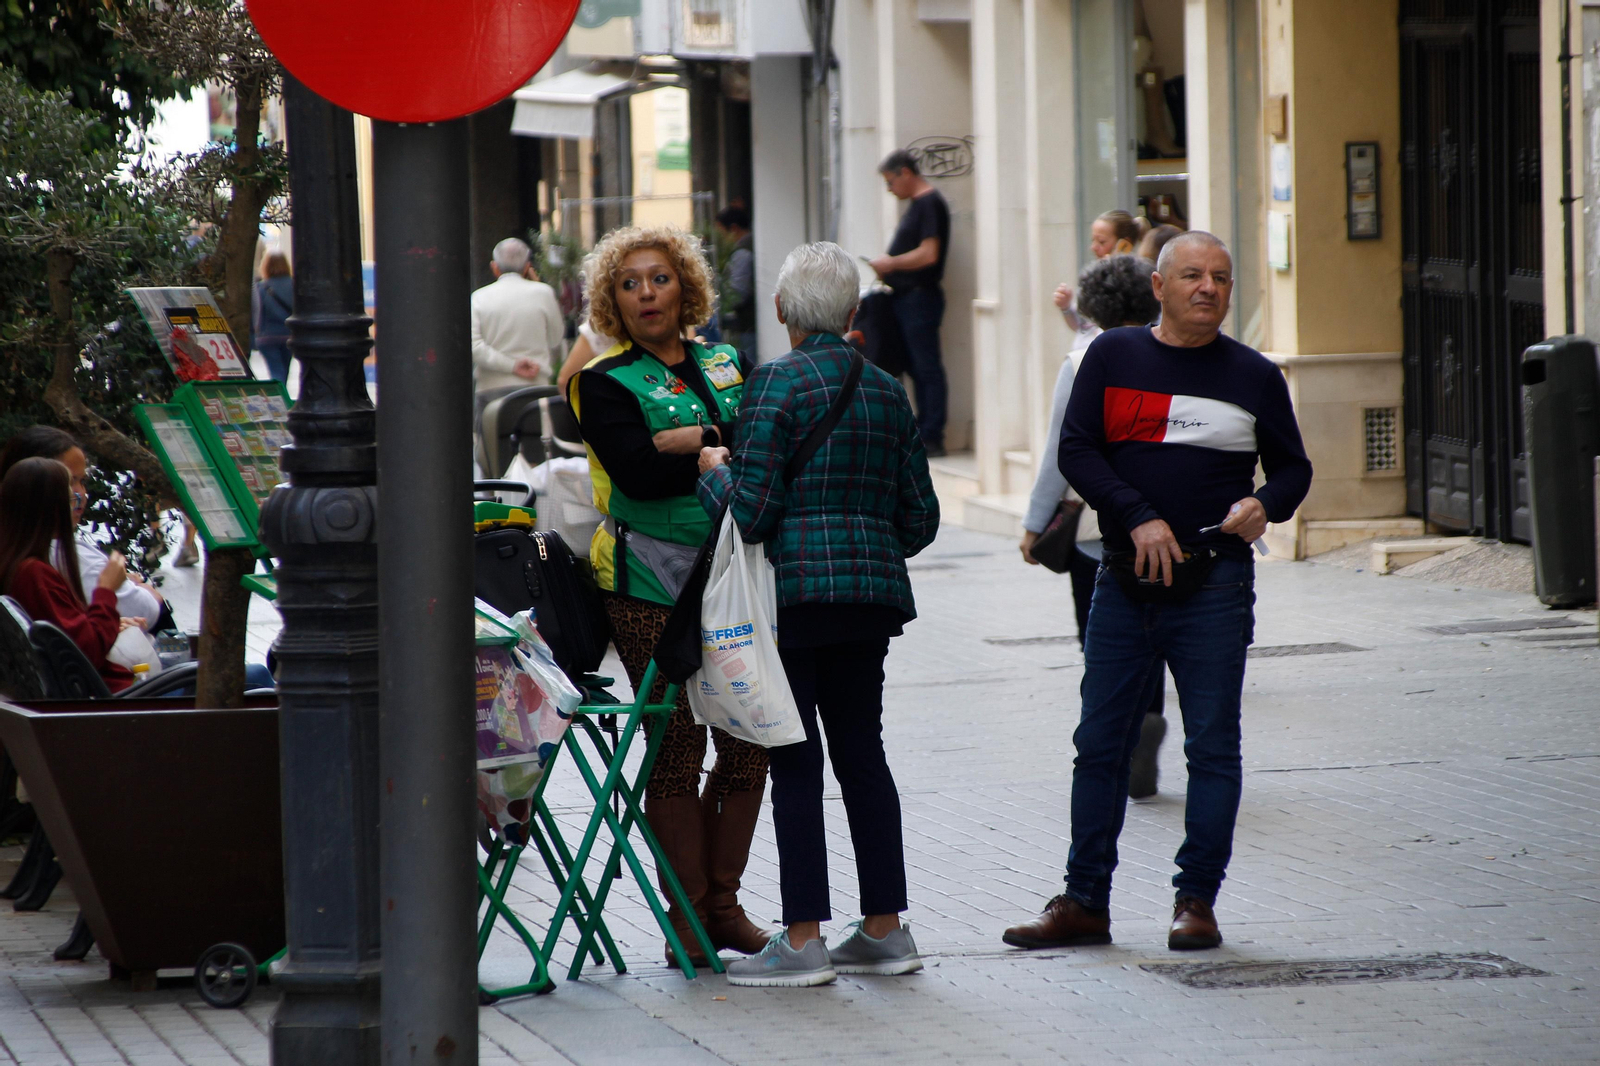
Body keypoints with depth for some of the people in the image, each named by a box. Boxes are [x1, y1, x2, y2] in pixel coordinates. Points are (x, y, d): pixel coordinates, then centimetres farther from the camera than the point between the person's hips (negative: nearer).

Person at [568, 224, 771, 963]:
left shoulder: (726, 364, 15)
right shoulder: (605, 384, 0)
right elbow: (638, 472, -15)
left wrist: (693, 442, -13)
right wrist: (737, 445, -13)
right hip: (652, 583, -5)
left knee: (749, 742, 3)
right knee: (677, 747, -4)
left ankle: (723, 901, 14)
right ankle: (687, 915, 4)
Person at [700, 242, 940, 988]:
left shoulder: (776, 386, -9)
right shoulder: (887, 392, 11)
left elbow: (750, 513, -13)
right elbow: (920, 518, 13)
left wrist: (713, 469, 5)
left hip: (794, 589, -6)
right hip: (873, 591, 6)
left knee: (794, 762, -4)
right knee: (862, 751, 12)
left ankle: (803, 940, -4)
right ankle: (885, 928, 13)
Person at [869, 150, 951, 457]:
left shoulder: (930, 204, -14)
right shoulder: (918, 204, 16)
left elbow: (928, 254, -22)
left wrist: (891, 263, -11)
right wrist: (889, 270, 11)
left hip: (921, 296, -10)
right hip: (906, 297, 10)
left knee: (927, 368, -8)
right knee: (917, 368, 11)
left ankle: (932, 437, -7)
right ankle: (923, 431, 13)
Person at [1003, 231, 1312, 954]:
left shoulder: (1254, 377, 4)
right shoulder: (1113, 357, 5)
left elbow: (1292, 467, 12)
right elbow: (1076, 450, -2)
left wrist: (1266, 505, -10)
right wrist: (1139, 518, -14)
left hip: (1214, 586, -1)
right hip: (1126, 582, 1)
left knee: (1213, 745, 0)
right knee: (1100, 744, 5)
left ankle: (1196, 900, 7)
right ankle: (1084, 902, 12)